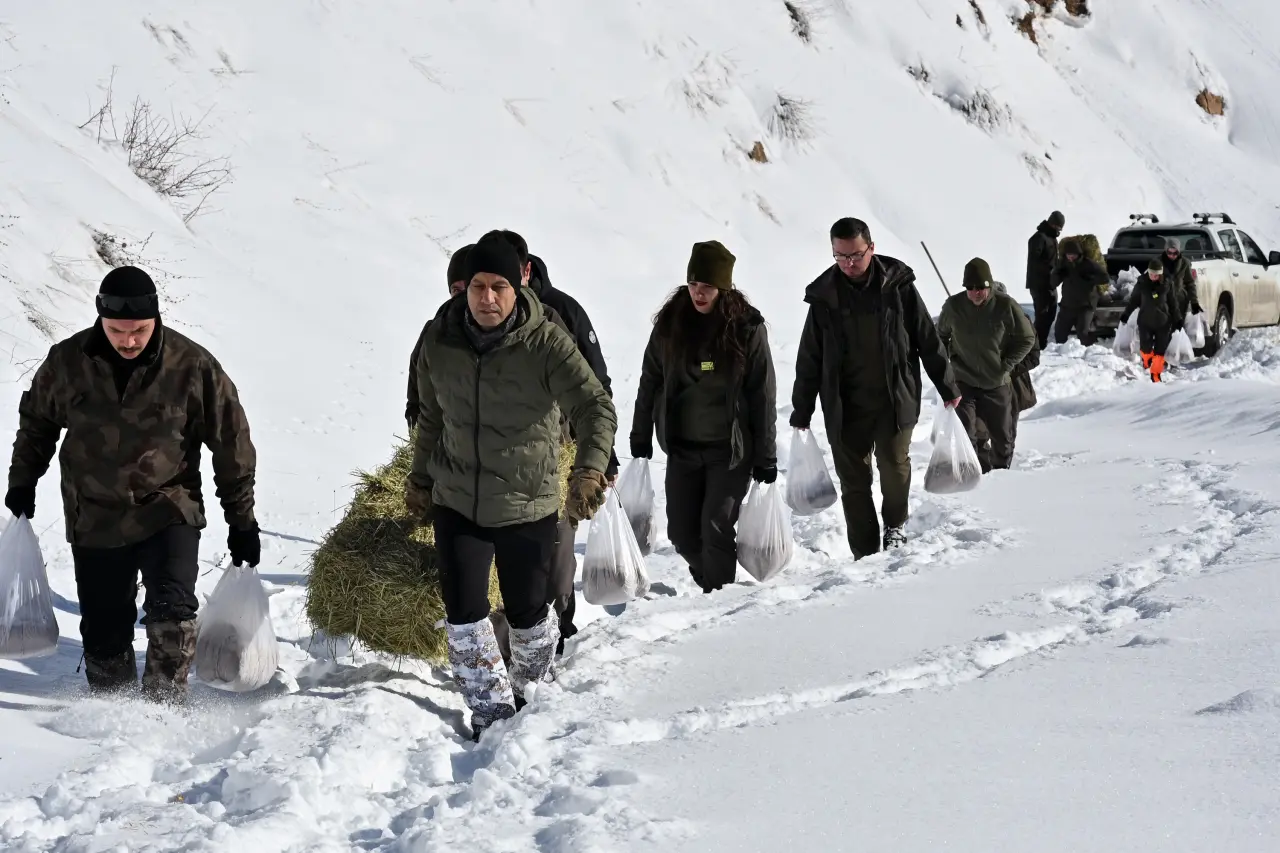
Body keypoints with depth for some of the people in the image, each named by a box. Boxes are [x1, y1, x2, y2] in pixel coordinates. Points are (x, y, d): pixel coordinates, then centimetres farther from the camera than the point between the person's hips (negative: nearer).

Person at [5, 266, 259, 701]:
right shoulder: (68, 362, -6)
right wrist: (22, 482, 19)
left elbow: (231, 442, -2)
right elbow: (36, 420, 15)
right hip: (94, 519, 2)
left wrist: (241, 520, 1)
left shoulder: (192, 366, -12)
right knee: (103, 633, 7)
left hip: (169, 511, -2)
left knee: (173, 610, -22)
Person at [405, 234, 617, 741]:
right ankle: (491, 712, 14)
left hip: (528, 506, -2)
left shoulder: (546, 344, -18)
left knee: (527, 611, 12)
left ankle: (530, 692, 40)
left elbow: (595, 408, -25)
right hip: (457, 503, 2)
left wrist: (589, 470, -41)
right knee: (463, 613, -3)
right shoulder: (439, 343, -5)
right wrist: (420, 480, 19)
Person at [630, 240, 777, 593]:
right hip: (682, 447, 4)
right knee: (682, 532, 7)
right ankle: (710, 583, 33)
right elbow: (650, 381, 7)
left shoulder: (747, 328, -9)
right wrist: (640, 436, 7)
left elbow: (763, 395, -7)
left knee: (716, 530, -9)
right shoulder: (670, 322, -1)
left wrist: (766, 458, -7)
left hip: (730, 449, -4)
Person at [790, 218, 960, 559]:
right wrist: (801, 412, 8)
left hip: (896, 399, -2)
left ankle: (895, 524, 19)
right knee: (853, 481, 3)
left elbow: (928, 339, 5)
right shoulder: (824, 297, 2)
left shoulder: (898, 285, -2)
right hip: (845, 408, 2)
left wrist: (948, 388, 8)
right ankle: (865, 554, 13)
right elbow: (809, 359, 8)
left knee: (894, 466, -10)